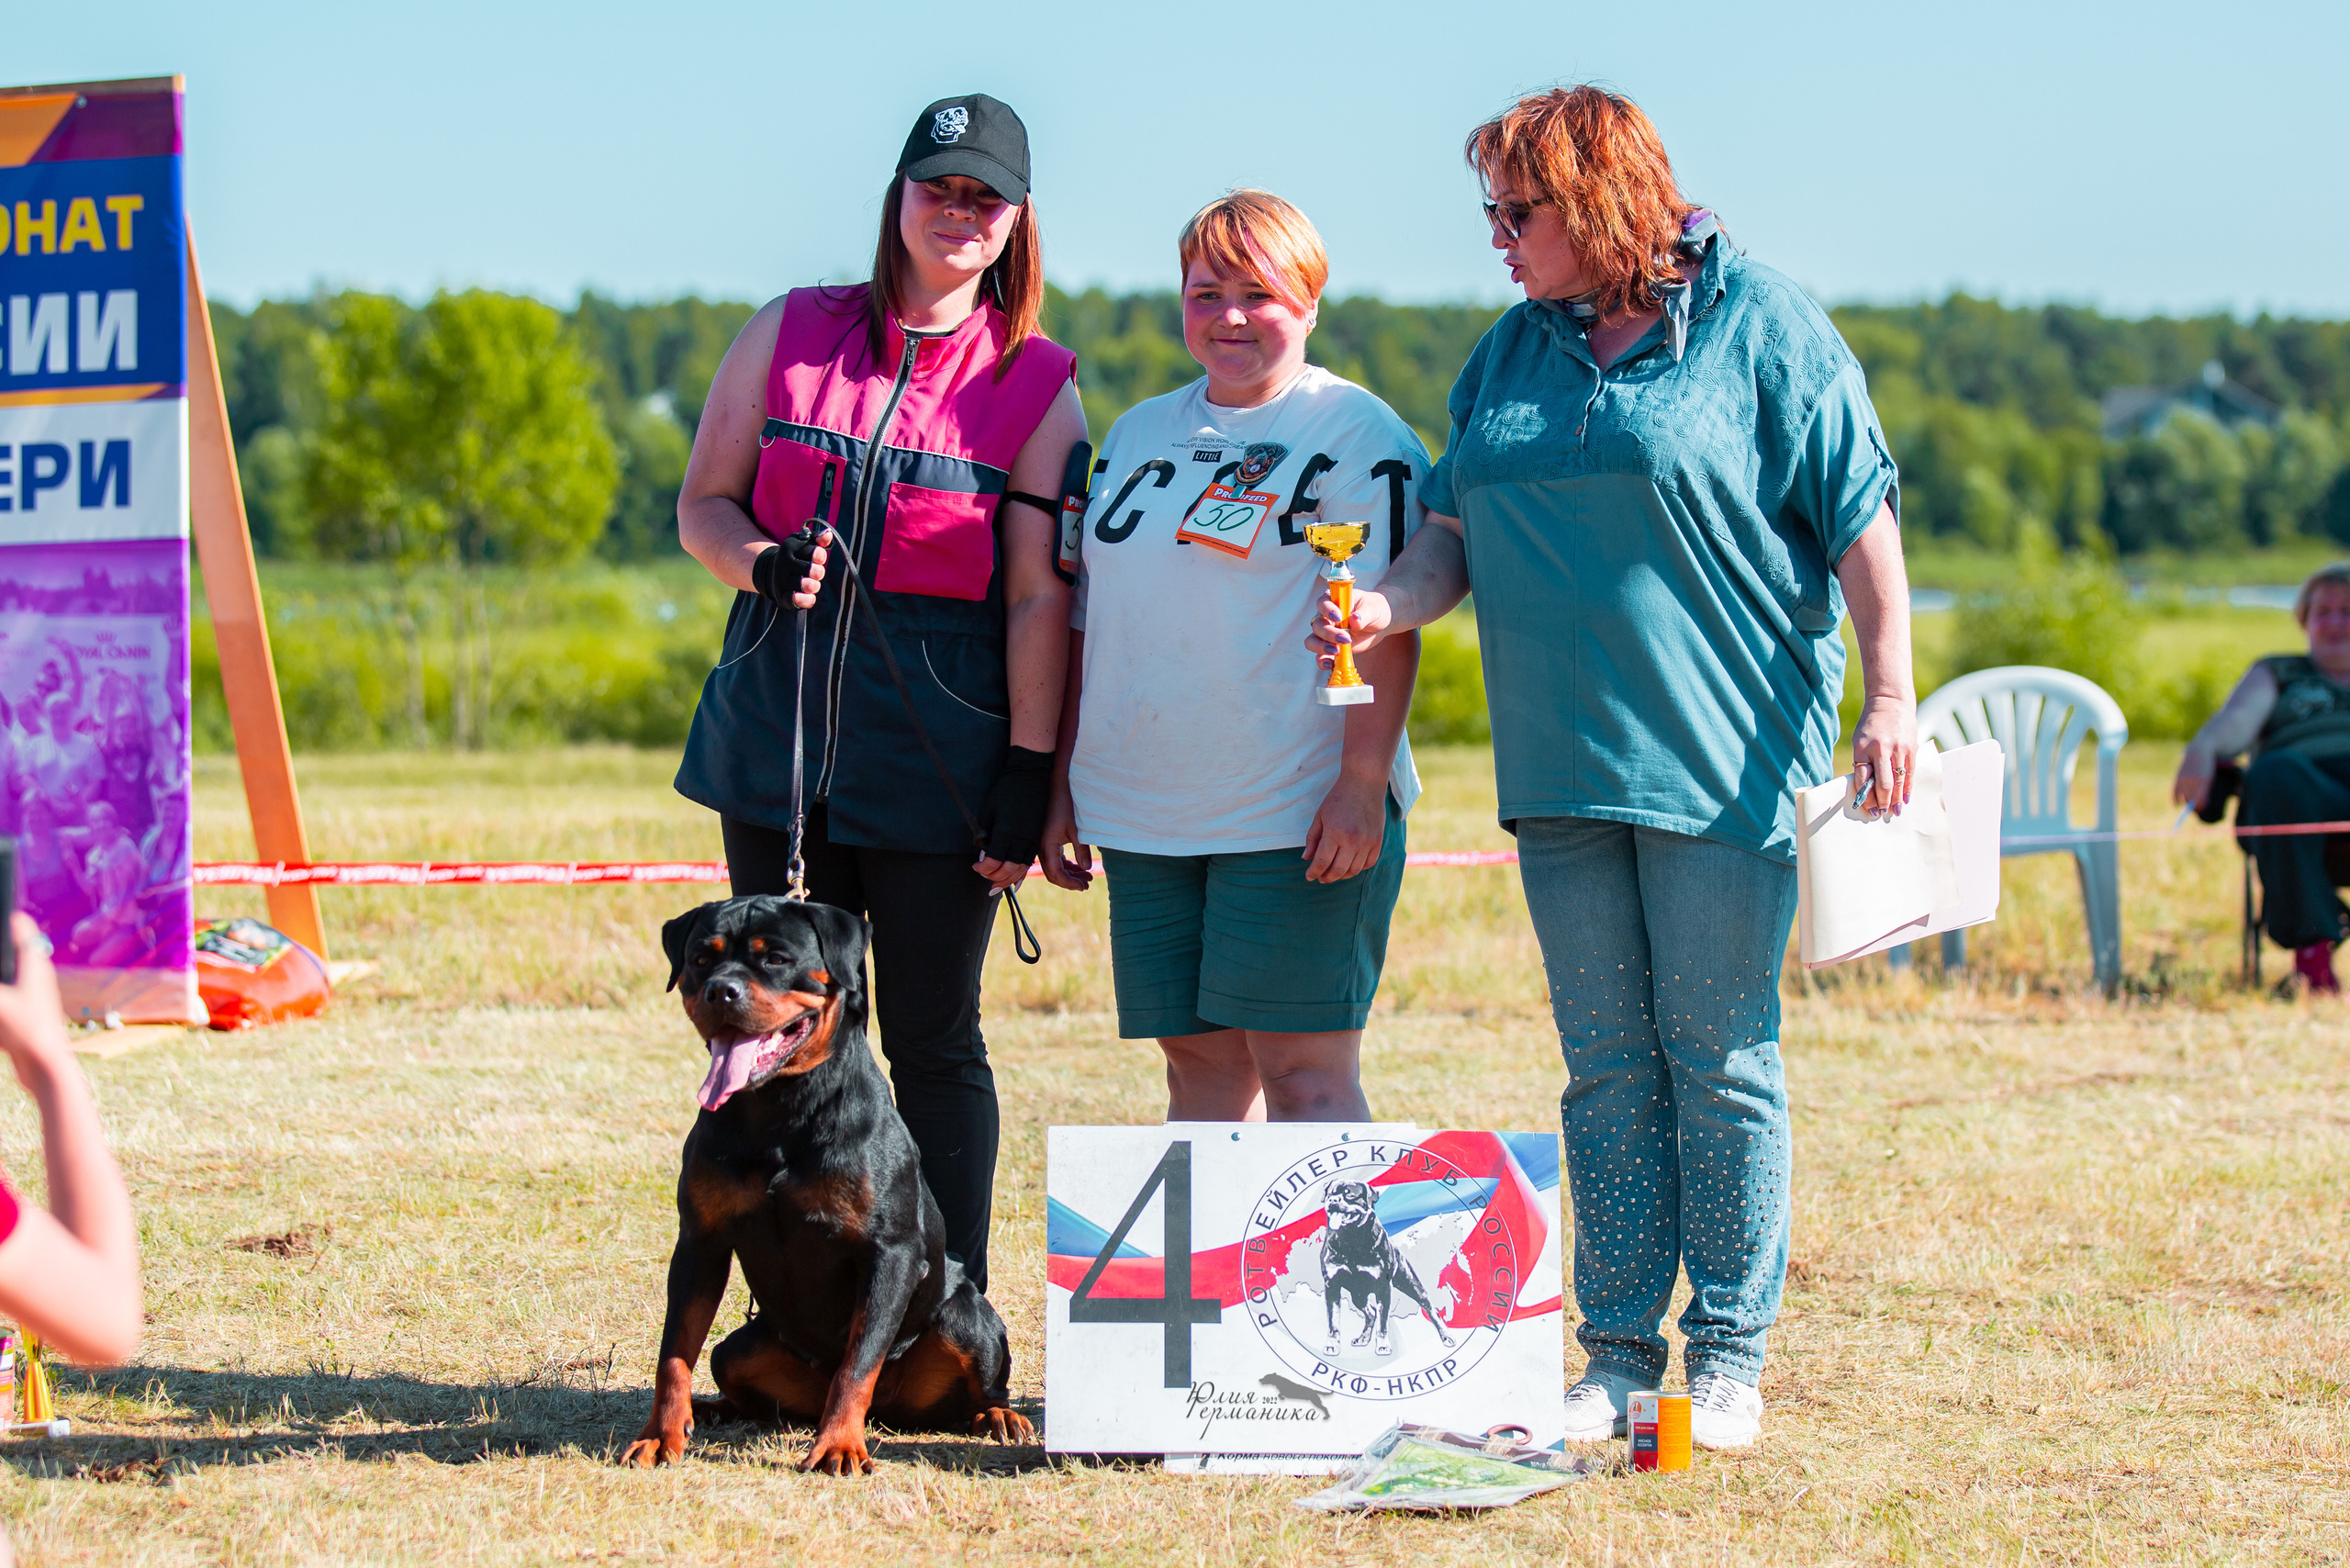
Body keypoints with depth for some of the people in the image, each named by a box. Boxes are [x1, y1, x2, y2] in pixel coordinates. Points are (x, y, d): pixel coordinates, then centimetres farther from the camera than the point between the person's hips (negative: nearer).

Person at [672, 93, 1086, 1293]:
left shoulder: (1039, 385, 0)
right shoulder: (789, 335, 7)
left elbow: (1039, 598, -4)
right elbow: (702, 504, 10)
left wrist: (1028, 774, -10)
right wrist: (762, 563, -12)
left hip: (938, 754, -3)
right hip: (779, 733, 3)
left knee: (932, 1039, 1)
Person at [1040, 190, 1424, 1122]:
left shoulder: (1358, 435, -2)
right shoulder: (1137, 435, 17)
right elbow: (1088, 618, 20)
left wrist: (1362, 781, -17)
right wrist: (1063, 783, 17)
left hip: (1301, 817, -6)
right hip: (1147, 816, 6)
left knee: (1303, 1072, -8)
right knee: (1198, 1069, 6)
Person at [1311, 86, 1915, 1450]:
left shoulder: (1759, 328, -3)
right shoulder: (1513, 354, 13)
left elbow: (1861, 516, -3)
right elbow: (1459, 529, 15)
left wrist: (1889, 691, -10)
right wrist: (1393, 605, -6)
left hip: (1723, 757, -5)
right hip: (1564, 764, 5)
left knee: (1720, 1060, -1)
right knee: (1606, 1065, 7)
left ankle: (1729, 1357, 6)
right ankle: (1620, 1352, 12)